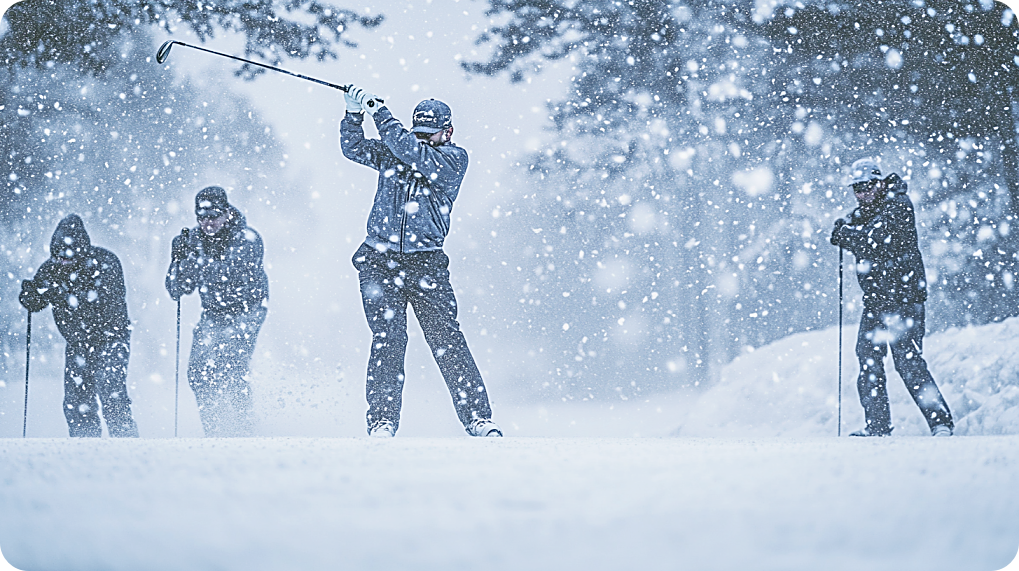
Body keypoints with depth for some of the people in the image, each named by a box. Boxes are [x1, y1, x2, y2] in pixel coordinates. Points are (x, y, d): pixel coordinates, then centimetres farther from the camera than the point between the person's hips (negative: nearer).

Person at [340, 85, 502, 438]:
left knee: (446, 339, -7)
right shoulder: (391, 151, 13)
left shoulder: (454, 158, 0)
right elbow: (353, 148, 6)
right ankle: (382, 422, -5)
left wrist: (379, 113, -13)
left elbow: (416, 155, -15)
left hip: (425, 263, -2)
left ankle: (478, 418, -2)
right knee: (387, 339, -9)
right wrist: (354, 114, -11)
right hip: (380, 260, 2)